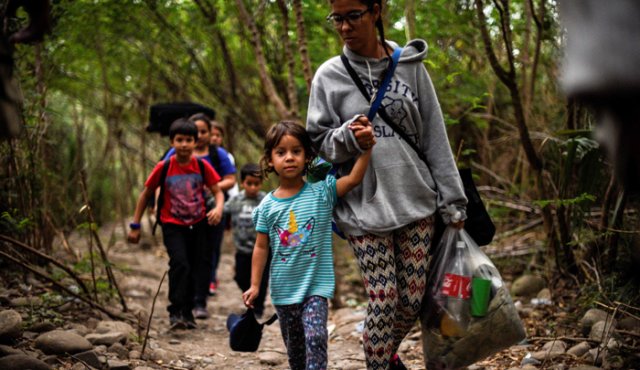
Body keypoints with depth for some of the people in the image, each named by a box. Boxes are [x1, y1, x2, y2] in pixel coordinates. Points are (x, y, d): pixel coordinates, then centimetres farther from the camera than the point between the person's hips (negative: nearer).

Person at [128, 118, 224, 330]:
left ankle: (187, 312, 27)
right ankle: (175, 312, -15)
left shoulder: (202, 166, -7)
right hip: (172, 225, -2)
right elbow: (146, 195, 0)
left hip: (197, 225, 2)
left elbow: (218, 192, -4)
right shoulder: (164, 168, -9)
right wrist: (135, 226, 0)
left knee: (194, 269, 10)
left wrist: (218, 208, -28)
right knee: (180, 264, -22)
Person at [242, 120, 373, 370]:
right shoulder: (267, 205, -1)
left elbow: (353, 179, -18)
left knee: (315, 338, -20)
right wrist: (255, 285, 3)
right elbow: (261, 247, 4)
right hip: (284, 288, 3)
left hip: (316, 285, -3)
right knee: (294, 345, 16)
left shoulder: (321, 191, -5)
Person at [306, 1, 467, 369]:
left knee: (413, 299, 6)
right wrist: (348, 137, -18)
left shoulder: (410, 67, 4)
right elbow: (319, 142, 4)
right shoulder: (329, 76, 2)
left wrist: (453, 200, 3)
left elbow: (435, 137, 5)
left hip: (416, 201, 2)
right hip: (365, 206, -2)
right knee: (384, 302, -5)